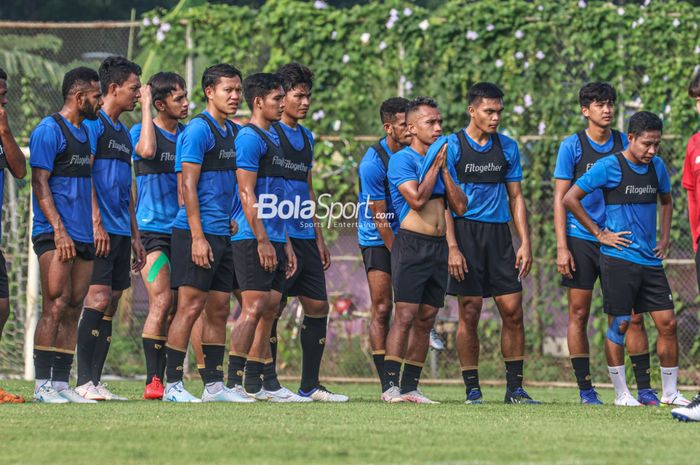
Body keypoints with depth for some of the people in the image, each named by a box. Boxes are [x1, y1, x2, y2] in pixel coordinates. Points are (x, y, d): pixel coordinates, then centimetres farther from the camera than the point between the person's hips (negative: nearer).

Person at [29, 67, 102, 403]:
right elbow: (40, 184, -12)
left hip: (82, 236, 8)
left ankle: (61, 383, 7)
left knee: (73, 311, 5)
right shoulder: (49, 130, -7)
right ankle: (42, 385, -10)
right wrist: (59, 230, -19)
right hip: (55, 235, -8)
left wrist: (95, 227, 20)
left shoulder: (84, 132, 19)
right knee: (56, 306, -12)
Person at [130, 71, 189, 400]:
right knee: (161, 301, -17)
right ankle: (153, 381, -16)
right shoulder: (141, 130, -3)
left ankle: (167, 380, 8)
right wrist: (145, 108, -18)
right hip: (152, 230, -6)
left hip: (182, 231, 6)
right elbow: (147, 150, -26)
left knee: (176, 308, 3)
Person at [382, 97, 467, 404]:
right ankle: (391, 385, -14)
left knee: (426, 319, 5)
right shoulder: (402, 160, -4)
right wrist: (435, 165, -6)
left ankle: (410, 386, 8)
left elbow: (460, 206, 9)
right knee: (405, 315, -13)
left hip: (438, 247, 7)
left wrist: (444, 168, 2)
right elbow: (417, 199, -17)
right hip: (411, 243, -7)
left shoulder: (442, 160, 16)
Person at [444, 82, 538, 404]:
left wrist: (525, 243, 6)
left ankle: (514, 387, 4)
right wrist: (452, 247, -12)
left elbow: (515, 197, 15)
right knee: (469, 313, -4)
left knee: (512, 310, -2)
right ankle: (472, 389, 3)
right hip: (466, 231, -4)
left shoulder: (507, 147, 12)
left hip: (499, 233, 4)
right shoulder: (453, 146, -1)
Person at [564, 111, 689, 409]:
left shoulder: (657, 167, 10)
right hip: (618, 258, -6)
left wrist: (665, 238, 16)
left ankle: (670, 392, 10)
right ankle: (620, 394, 7)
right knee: (619, 325, -2)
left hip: (650, 260, 6)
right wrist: (600, 234, -7)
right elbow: (570, 198, -7)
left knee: (668, 323, 1)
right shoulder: (609, 166, -8)